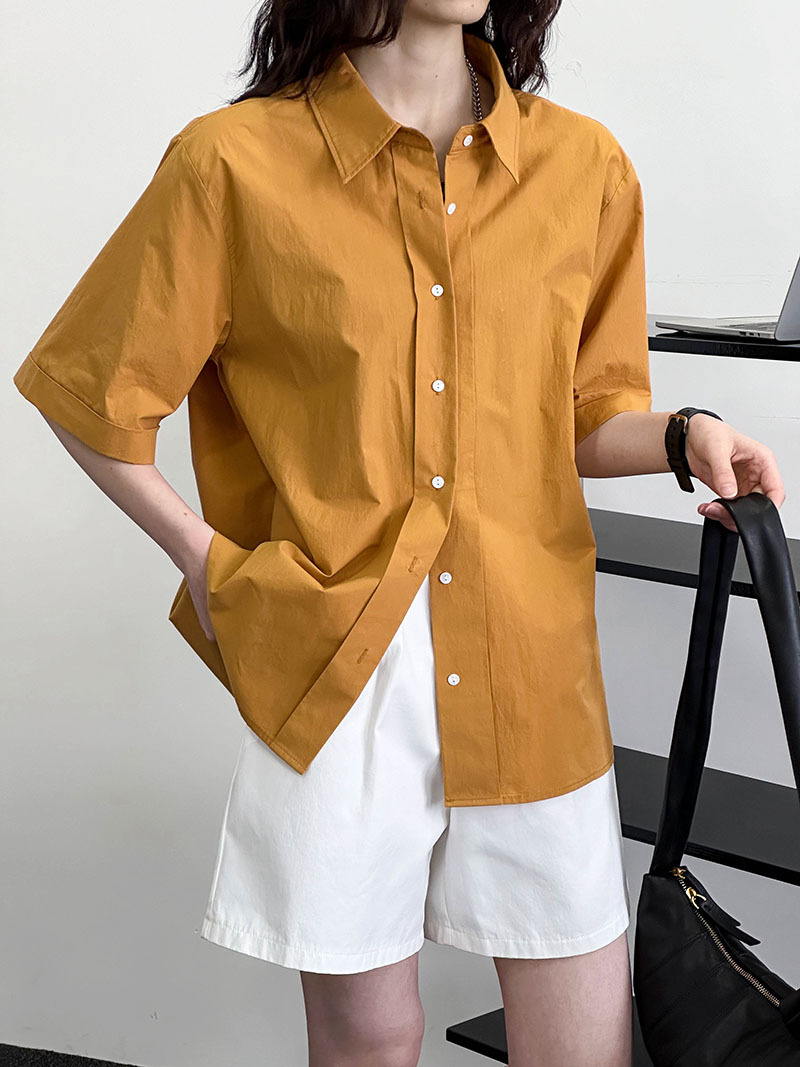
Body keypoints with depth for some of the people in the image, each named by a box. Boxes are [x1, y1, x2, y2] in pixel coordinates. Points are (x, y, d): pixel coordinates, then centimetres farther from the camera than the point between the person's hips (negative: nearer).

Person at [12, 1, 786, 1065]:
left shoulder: (585, 166, 6)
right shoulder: (235, 162, -4)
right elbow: (88, 392, 5)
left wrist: (684, 436, -5)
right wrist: (208, 560, 3)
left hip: (533, 666, 3)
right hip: (332, 664, -2)